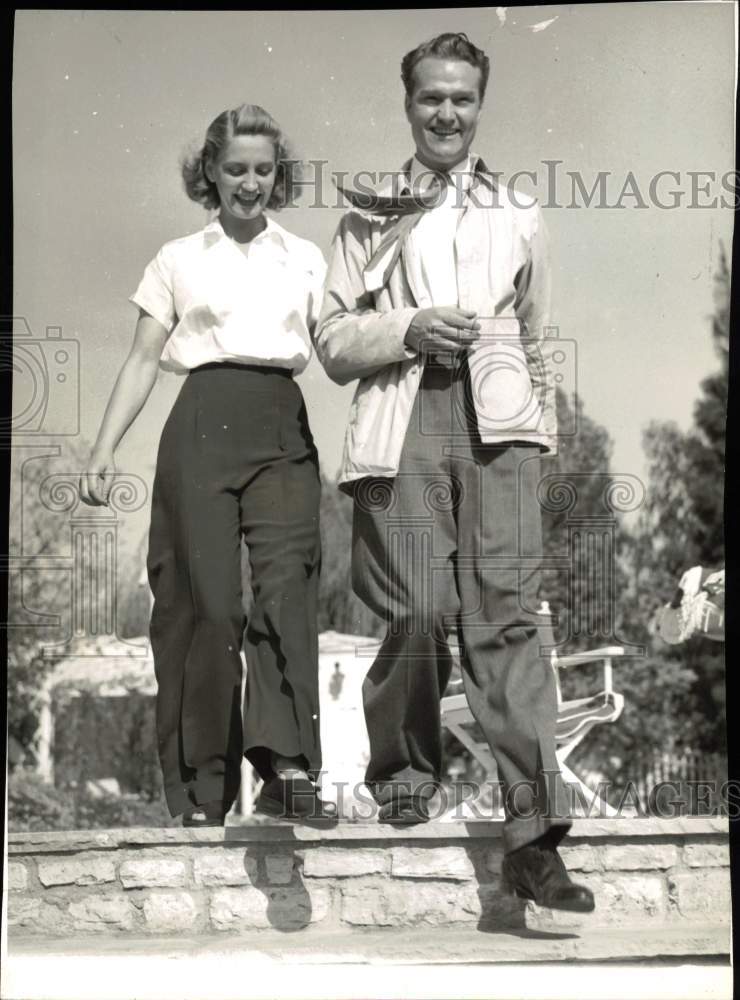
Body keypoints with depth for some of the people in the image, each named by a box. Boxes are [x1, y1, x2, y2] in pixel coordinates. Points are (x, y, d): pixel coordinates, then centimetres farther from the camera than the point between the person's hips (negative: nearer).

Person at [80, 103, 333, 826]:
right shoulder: (179, 261, 12)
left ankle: (287, 766, -20)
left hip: (283, 431, 1)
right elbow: (142, 362, 9)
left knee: (285, 586, -16)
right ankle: (200, 789, 3)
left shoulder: (305, 260, 15)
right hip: (203, 425, -1)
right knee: (203, 598, -4)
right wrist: (105, 447, -1)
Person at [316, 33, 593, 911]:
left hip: (496, 424, 1)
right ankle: (403, 771, 16)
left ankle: (533, 832, -14)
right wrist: (409, 329, -6)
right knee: (417, 610, -11)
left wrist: (543, 429, 14)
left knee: (506, 614, -10)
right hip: (402, 420, -1)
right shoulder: (369, 217, 17)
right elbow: (333, 339, 10)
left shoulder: (518, 220, 22)